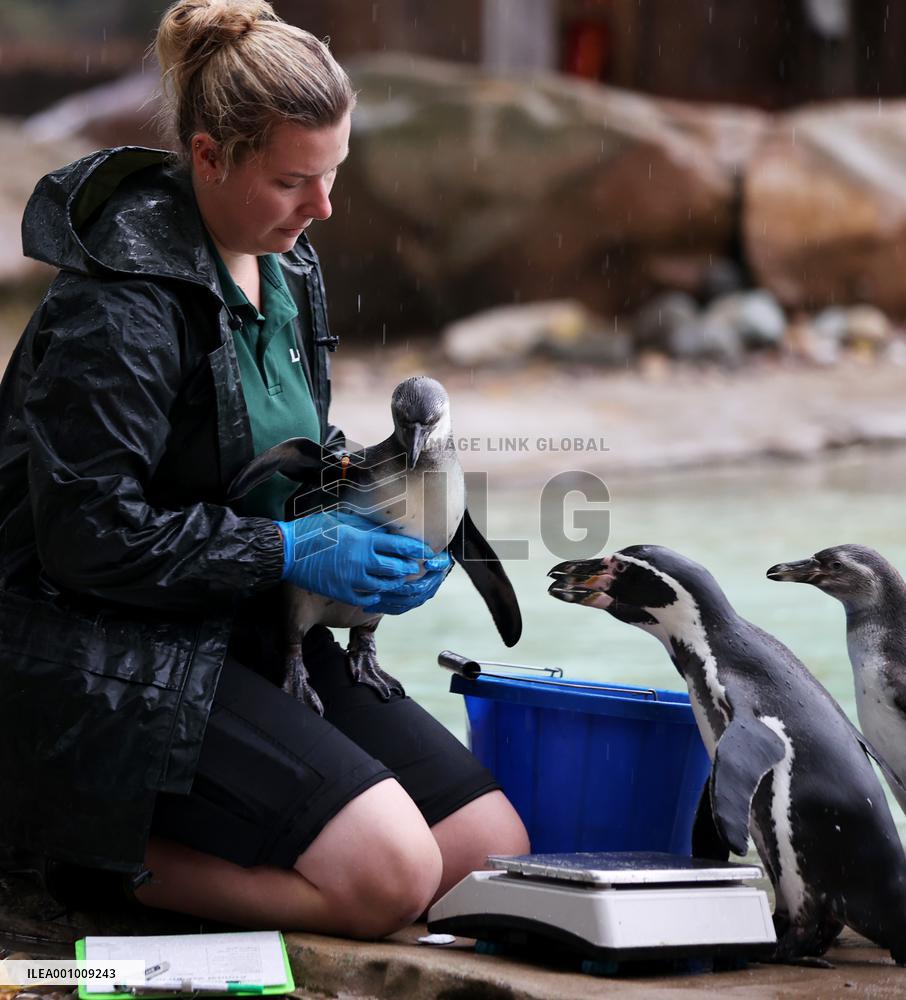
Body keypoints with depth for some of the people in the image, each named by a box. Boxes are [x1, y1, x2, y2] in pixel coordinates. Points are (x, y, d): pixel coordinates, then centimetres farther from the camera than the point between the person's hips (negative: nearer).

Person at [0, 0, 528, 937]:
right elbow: (91, 536, -20)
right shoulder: (119, 304, -18)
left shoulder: (288, 270, 10)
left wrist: (367, 522, 1)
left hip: (259, 637, 10)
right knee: (390, 876, -23)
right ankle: (107, 849, -5)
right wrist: (288, 550, -19)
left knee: (496, 851, -1)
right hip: (115, 664, -10)